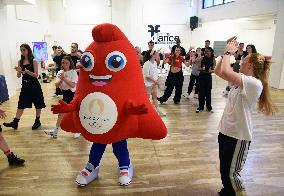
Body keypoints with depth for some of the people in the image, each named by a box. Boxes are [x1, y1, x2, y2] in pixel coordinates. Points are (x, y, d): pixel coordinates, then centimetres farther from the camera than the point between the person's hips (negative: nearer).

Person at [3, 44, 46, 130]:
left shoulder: (33, 61, -6)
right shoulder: (20, 62, 5)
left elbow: (36, 75, -12)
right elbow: (18, 76, 6)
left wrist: (27, 71, -26)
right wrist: (19, 71, -15)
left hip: (34, 85, -4)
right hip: (25, 85, 4)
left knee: (38, 104, 5)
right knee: (21, 104, 8)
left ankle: (37, 121, 21)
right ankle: (15, 122, 13)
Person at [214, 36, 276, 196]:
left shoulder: (254, 83, -21)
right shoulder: (243, 81, 8)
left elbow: (225, 72, -33)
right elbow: (218, 71, 11)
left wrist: (228, 52, -17)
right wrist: (228, 52, 4)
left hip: (238, 135, -9)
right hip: (226, 130, 9)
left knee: (231, 173, 1)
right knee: (225, 168, 23)